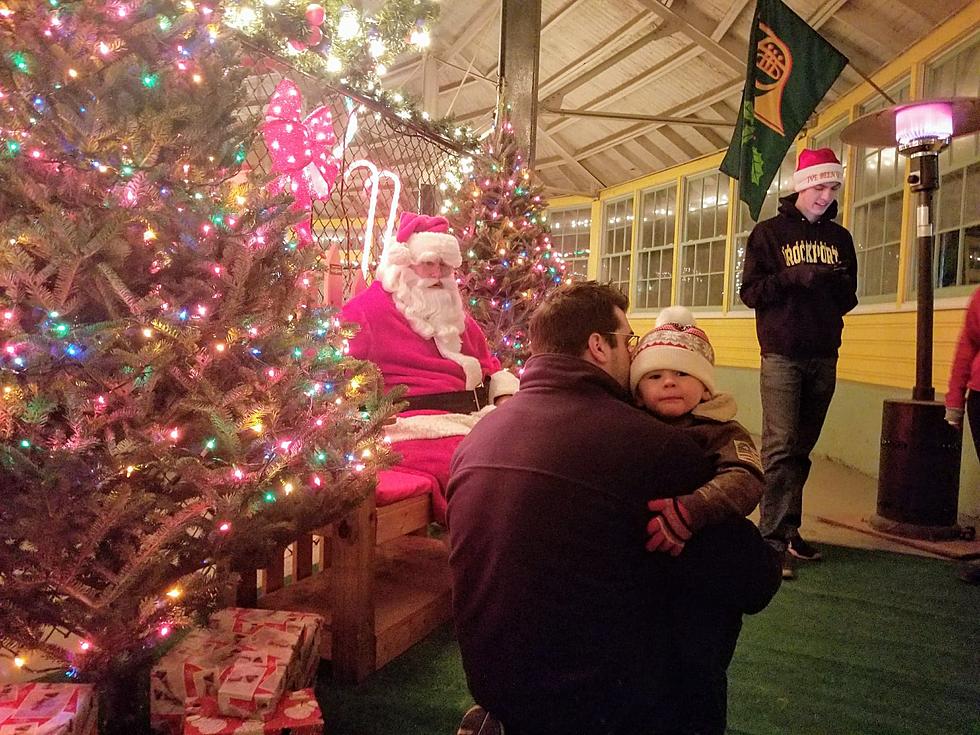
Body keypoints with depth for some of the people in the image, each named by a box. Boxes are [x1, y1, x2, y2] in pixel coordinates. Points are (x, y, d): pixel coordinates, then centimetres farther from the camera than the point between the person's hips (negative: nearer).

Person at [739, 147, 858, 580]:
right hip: (782, 356, -4)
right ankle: (772, 539, -10)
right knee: (780, 447, -12)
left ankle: (789, 530, 18)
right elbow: (750, 292, -4)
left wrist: (841, 286, -7)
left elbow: (848, 300, 16)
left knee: (802, 449, 9)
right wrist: (792, 276, -18)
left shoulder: (840, 238, 14)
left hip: (824, 358, 5)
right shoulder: (770, 232, 3)